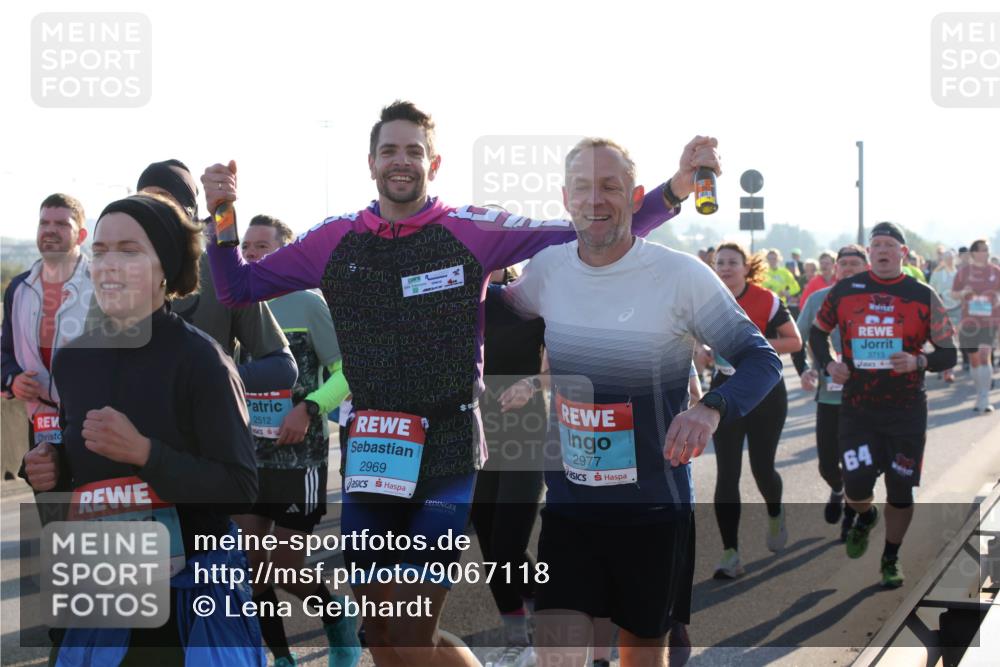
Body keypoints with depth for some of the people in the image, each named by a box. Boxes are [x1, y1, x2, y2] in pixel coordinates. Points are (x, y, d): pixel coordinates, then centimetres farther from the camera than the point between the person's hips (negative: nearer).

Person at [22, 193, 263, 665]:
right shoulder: (71, 359, 2)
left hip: (193, 587, -5)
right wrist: (50, 472, -3)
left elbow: (241, 490, -18)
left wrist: (143, 451, -26)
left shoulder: (199, 359, -15)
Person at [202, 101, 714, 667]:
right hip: (370, 454, 4)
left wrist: (675, 189, -15)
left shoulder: (472, 230, -4)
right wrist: (222, 214, -5)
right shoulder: (336, 239, 5)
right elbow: (238, 288, 11)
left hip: (447, 452, -4)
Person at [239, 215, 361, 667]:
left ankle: (340, 621, 28)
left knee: (288, 569, -1)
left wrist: (309, 408, -21)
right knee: (250, 565, 3)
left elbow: (349, 371, -9)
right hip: (248, 457, 5)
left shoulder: (307, 304, -8)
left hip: (298, 458, -5)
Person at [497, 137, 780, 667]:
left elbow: (761, 359, -9)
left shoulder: (681, 275, -11)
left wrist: (711, 410, -27)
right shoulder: (547, 269, 1)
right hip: (567, 504, 2)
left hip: (654, 506, -2)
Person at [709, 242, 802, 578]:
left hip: (766, 392, -2)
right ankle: (730, 554, -6)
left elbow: (795, 341, -6)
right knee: (727, 473, -7)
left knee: (762, 468, 5)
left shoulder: (767, 301, -11)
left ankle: (775, 515, 42)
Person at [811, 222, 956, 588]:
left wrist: (919, 362, -19)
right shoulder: (844, 291, 2)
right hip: (857, 407, 0)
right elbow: (817, 332, 17)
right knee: (856, 486, -9)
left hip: (906, 410, 0)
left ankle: (891, 559, 27)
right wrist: (828, 363, -2)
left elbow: (948, 353, 1)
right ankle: (865, 516, 29)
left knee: (900, 490, 5)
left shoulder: (923, 296, -2)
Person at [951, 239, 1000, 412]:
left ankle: (984, 398, -15)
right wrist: (963, 293, -13)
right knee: (974, 359, 10)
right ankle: (980, 395, 26)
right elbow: (953, 293, 8)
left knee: (985, 356, -16)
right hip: (969, 321, 1)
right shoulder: (964, 271, 1)